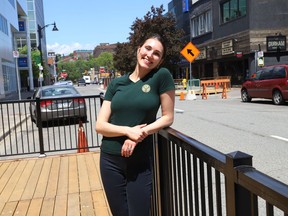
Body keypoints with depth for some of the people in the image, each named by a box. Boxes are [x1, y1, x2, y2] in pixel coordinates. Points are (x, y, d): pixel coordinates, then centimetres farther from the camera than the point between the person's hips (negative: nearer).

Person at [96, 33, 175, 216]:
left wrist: (140, 133, -16)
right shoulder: (116, 83, 3)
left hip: (141, 161, -3)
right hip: (111, 160, 3)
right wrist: (128, 131, -18)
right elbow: (100, 125, -1)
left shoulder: (162, 76, -6)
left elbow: (168, 117, -3)